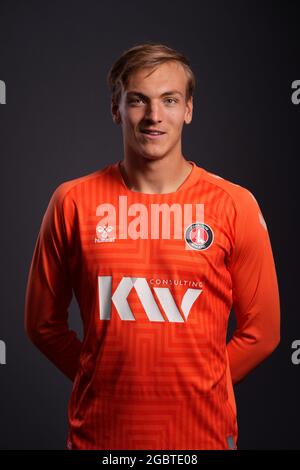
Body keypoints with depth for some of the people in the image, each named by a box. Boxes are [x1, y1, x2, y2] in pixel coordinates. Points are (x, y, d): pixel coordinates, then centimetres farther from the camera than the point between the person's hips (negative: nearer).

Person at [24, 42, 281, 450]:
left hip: (201, 433, 0)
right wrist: (105, 381, 0)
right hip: (99, 432, 1)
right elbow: (44, 323, 3)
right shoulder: (73, 202, -5)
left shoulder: (234, 205, -6)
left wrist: (197, 386, -1)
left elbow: (261, 331, -1)